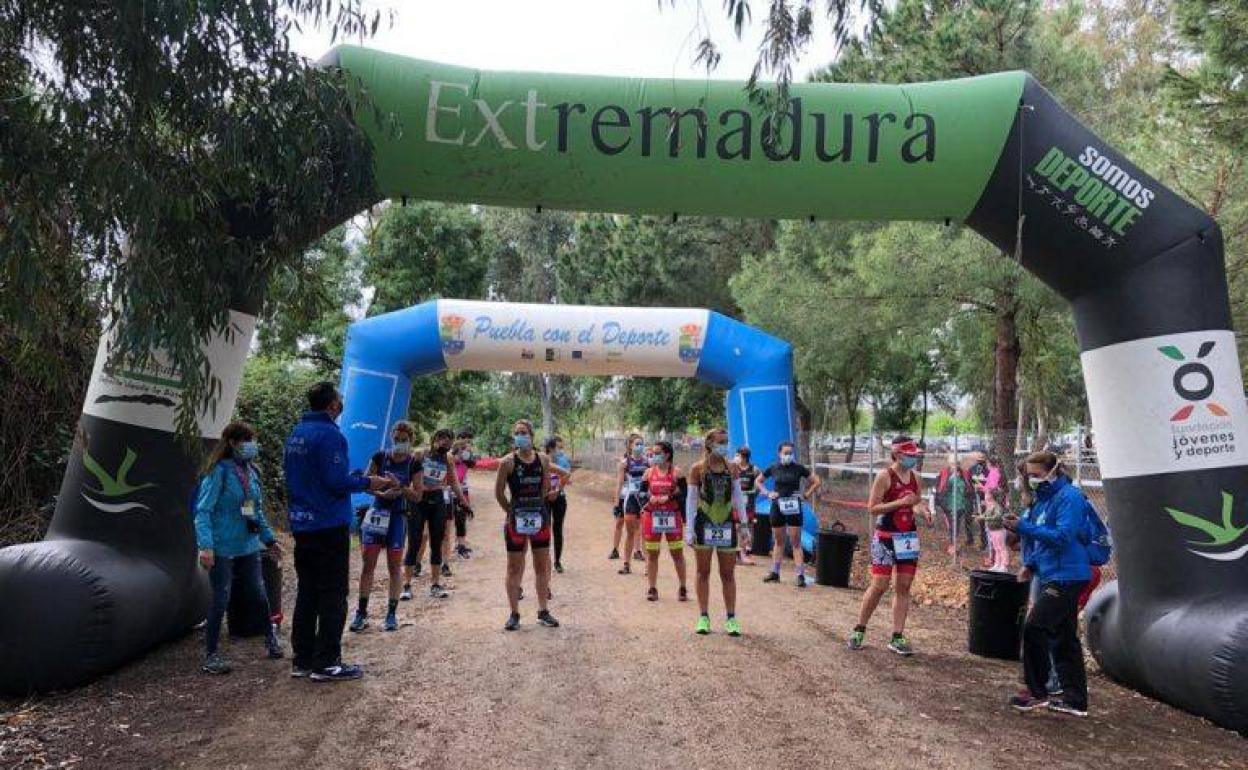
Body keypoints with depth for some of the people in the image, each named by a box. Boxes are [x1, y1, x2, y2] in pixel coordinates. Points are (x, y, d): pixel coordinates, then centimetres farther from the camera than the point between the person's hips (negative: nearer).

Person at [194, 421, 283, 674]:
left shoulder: (251, 472, 8)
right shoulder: (219, 472, -13)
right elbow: (203, 510, -16)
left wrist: (269, 539, 20)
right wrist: (205, 546, -25)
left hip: (248, 546, 6)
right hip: (223, 549, -6)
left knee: (259, 594, 12)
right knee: (221, 599, 0)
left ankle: (270, 636, 32)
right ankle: (211, 654, 12)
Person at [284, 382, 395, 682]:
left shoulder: (295, 435, 12)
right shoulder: (330, 435, -16)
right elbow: (338, 482, -21)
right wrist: (369, 482, -6)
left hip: (302, 526, 8)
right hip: (330, 526, -8)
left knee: (307, 593, 14)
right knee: (333, 595, 0)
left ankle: (303, 660, 19)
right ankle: (326, 663, 3)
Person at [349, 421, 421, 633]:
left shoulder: (414, 464, -1)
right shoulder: (379, 458, 0)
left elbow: (417, 496, -2)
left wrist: (401, 488, -20)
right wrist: (382, 492, -17)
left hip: (398, 516, 0)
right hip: (377, 513, 1)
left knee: (394, 566, 5)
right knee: (368, 563, 0)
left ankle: (392, 613, 13)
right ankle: (361, 612, 8)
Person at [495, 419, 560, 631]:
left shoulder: (542, 461, 1)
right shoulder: (508, 462, -8)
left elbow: (545, 490, 9)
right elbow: (499, 493, -4)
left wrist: (536, 508, 3)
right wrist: (512, 511, 0)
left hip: (540, 517, 3)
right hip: (516, 519, -3)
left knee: (542, 566, 9)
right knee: (514, 567, 4)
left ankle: (543, 612, 20)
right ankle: (514, 614, 13)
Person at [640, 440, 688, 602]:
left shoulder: (676, 472, -2)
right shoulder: (649, 472, 7)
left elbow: (684, 492, -9)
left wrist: (668, 497, -19)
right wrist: (649, 498, -15)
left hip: (672, 516, -2)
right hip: (652, 516, 2)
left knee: (677, 552, 4)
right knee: (652, 553, 6)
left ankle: (683, 589, 14)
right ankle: (652, 589, 14)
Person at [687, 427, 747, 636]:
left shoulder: (732, 468, 5)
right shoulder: (698, 468, -3)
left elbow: (738, 497, 8)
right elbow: (691, 499, -3)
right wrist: (689, 528, -7)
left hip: (727, 525, 2)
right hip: (704, 524, -2)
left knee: (728, 574, 6)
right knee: (703, 572, 6)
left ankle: (731, 618, 12)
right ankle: (703, 617, 14)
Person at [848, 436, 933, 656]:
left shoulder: (916, 478, 7)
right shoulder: (884, 477, -11)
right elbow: (872, 508, -14)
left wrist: (922, 509, -4)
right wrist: (901, 502, -22)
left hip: (909, 537, 6)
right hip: (886, 537, -6)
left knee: (904, 587, 4)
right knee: (879, 586, -5)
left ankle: (897, 637, 11)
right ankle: (859, 630, 13)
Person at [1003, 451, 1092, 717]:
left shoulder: (1069, 498, -15)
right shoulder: (1044, 498, 14)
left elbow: (1062, 536, -24)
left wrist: (1024, 527, -26)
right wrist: (1030, 564, 12)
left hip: (1066, 577, -10)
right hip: (1052, 576, 10)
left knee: (1034, 628, -12)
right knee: (1064, 638, 13)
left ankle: (1037, 692, 0)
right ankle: (1075, 700, 21)